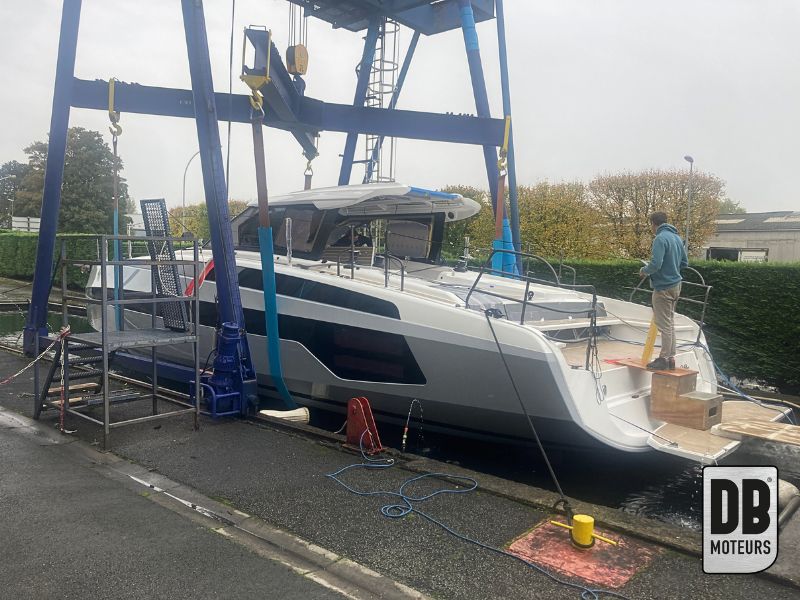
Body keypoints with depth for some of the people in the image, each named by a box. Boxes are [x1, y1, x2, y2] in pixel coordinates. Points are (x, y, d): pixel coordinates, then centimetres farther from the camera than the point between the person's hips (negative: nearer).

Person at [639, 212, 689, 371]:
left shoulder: (660, 238, -17)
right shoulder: (677, 237, 11)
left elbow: (655, 264, -24)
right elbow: (684, 263, 17)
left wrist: (644, 270, -6)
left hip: (663, 287, -9)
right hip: (675, 285, 9)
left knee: (664, 325, -3)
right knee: (670, 323, 15)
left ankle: (664, 359, 3)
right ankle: (670, 358, 21)